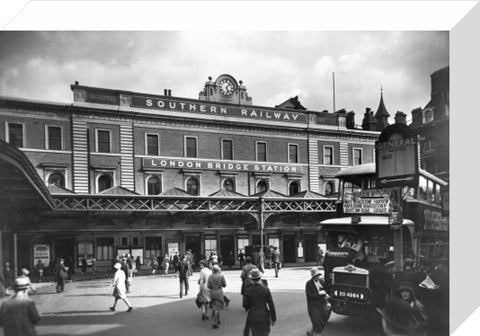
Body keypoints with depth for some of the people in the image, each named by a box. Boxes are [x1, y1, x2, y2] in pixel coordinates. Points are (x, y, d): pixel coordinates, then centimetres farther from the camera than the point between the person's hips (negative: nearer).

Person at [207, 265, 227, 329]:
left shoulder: (210, 277, -5)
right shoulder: (221, 276, -11)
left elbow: (208, 286, -5)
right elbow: (224, 285, -4)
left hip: (212, 293, 4)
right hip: (219, 293, -4)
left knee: (215, 307, 22)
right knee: (217, 308, -3)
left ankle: (218, 320, 32)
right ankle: (214, 323, -9)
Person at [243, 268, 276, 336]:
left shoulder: (248, 291, -13)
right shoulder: (266, 289, -11)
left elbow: (245, 305, -6)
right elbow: (271, 305, -9)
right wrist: (273, 319, -1)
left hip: (253, 317, 0)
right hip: (264, 316, 1)